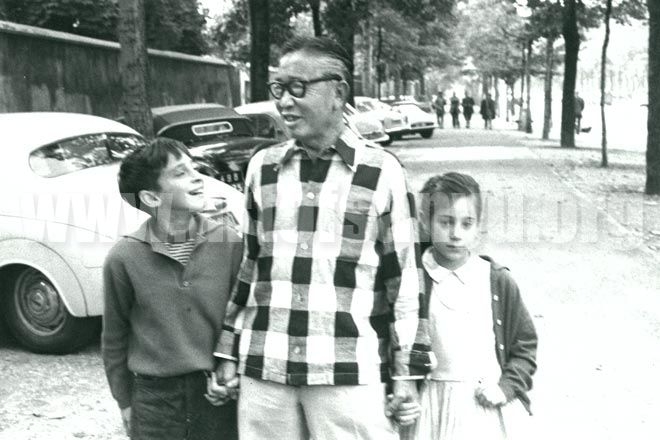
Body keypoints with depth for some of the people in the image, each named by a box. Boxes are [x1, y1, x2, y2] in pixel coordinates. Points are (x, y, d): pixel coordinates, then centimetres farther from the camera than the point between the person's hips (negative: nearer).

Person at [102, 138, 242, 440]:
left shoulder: (229, 242, -7)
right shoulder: (124, 258, -9)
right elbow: (115, 338, 3)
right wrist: (124, 401, 8)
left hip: (218, 395, 1)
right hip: (154, 398, -1)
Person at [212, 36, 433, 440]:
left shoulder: (382, 171, -2)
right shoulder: (262, 167, 8)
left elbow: (404, 278, -1)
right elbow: (247, 266, 14)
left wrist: (407, 372, -2)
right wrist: (229, 354, 12)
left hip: (350, 372, -3)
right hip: (262, 369, 4)